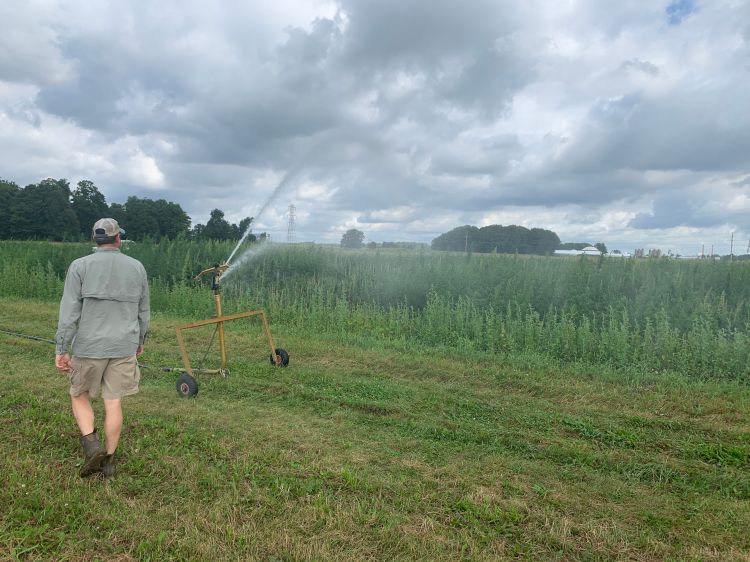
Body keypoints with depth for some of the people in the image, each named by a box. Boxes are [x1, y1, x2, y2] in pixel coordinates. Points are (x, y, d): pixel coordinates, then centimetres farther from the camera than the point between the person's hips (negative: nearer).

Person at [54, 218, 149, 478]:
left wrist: (61, 349, -5)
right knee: (114, 402, 9)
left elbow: (69, 311, -9)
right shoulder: (137, 267, 2)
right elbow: (143, 311, 9)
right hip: (125, 347, 2)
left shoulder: (80, 266, -6)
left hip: (89, 346, -2)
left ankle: (91, 445, 1)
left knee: (80, 395, 18)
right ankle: (109, 459, 17)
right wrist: (139, 341, 21)